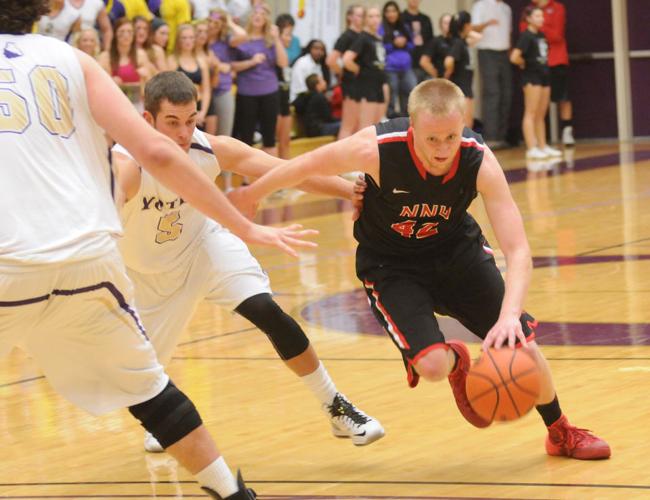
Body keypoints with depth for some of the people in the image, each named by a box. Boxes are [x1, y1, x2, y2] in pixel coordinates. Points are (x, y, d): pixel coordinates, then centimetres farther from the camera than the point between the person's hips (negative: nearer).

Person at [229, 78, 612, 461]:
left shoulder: (480, 161, -29)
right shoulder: (376, 149, -33)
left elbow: (518, 251, -30)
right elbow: (307, 166, -13)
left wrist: (510, 315, -47)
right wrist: (249, 196, 1)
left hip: (457, 250, 2)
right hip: (390, 264, -2)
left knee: (522, 343, -2)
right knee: (431, 364, -21)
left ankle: (561, 434, 27)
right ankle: (456, 361, 20)